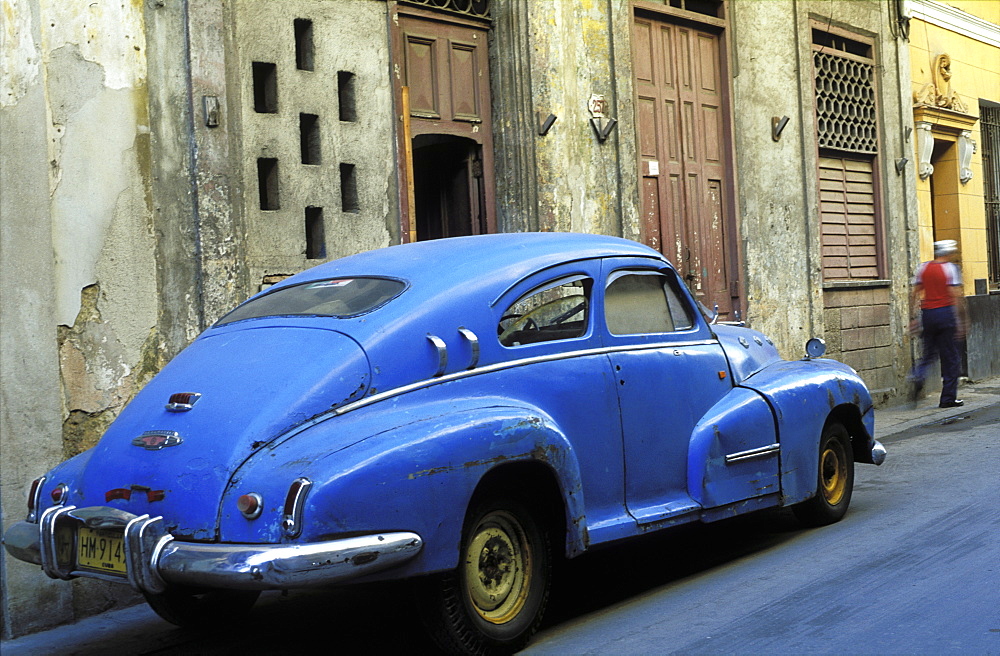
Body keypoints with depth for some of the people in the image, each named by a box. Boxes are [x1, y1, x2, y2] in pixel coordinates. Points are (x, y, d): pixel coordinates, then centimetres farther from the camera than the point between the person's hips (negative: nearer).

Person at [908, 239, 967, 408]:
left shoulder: (923, 268, 9)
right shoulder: (950, 268, -5)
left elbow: (914, 294, 8)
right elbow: (956, 297, -10)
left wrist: (914, 318, 14)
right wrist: (961, 322, -7)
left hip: (927, 313, 5)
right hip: (946, 312, -5)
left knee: (929, 353, 16)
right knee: (950, 357, 3)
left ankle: (918, 376, -14)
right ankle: (948, 398, 6)